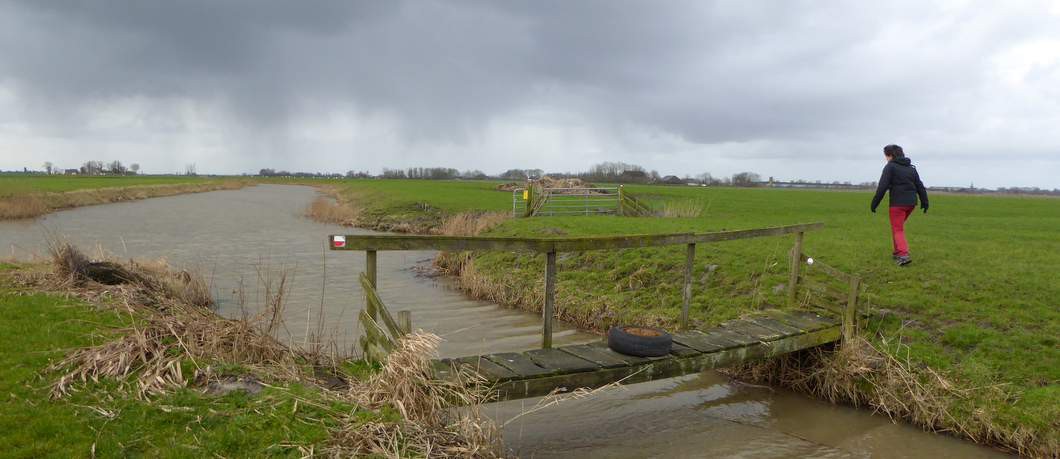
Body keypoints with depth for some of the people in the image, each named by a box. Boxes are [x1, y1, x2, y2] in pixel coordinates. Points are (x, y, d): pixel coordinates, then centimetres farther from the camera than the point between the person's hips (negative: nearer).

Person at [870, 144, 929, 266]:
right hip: (911, 202, 7)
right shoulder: (911, 167, 16)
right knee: (899, 226, 23)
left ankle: (904, 255, -18)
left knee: (897, 229, -3)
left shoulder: (890, 166, -5)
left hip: (898, 202, -7)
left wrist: (875, 203, -10)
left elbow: (882, 186, -13)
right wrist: (924, 202, 15)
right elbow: (920, 186, 14)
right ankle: (898, 251, 25)